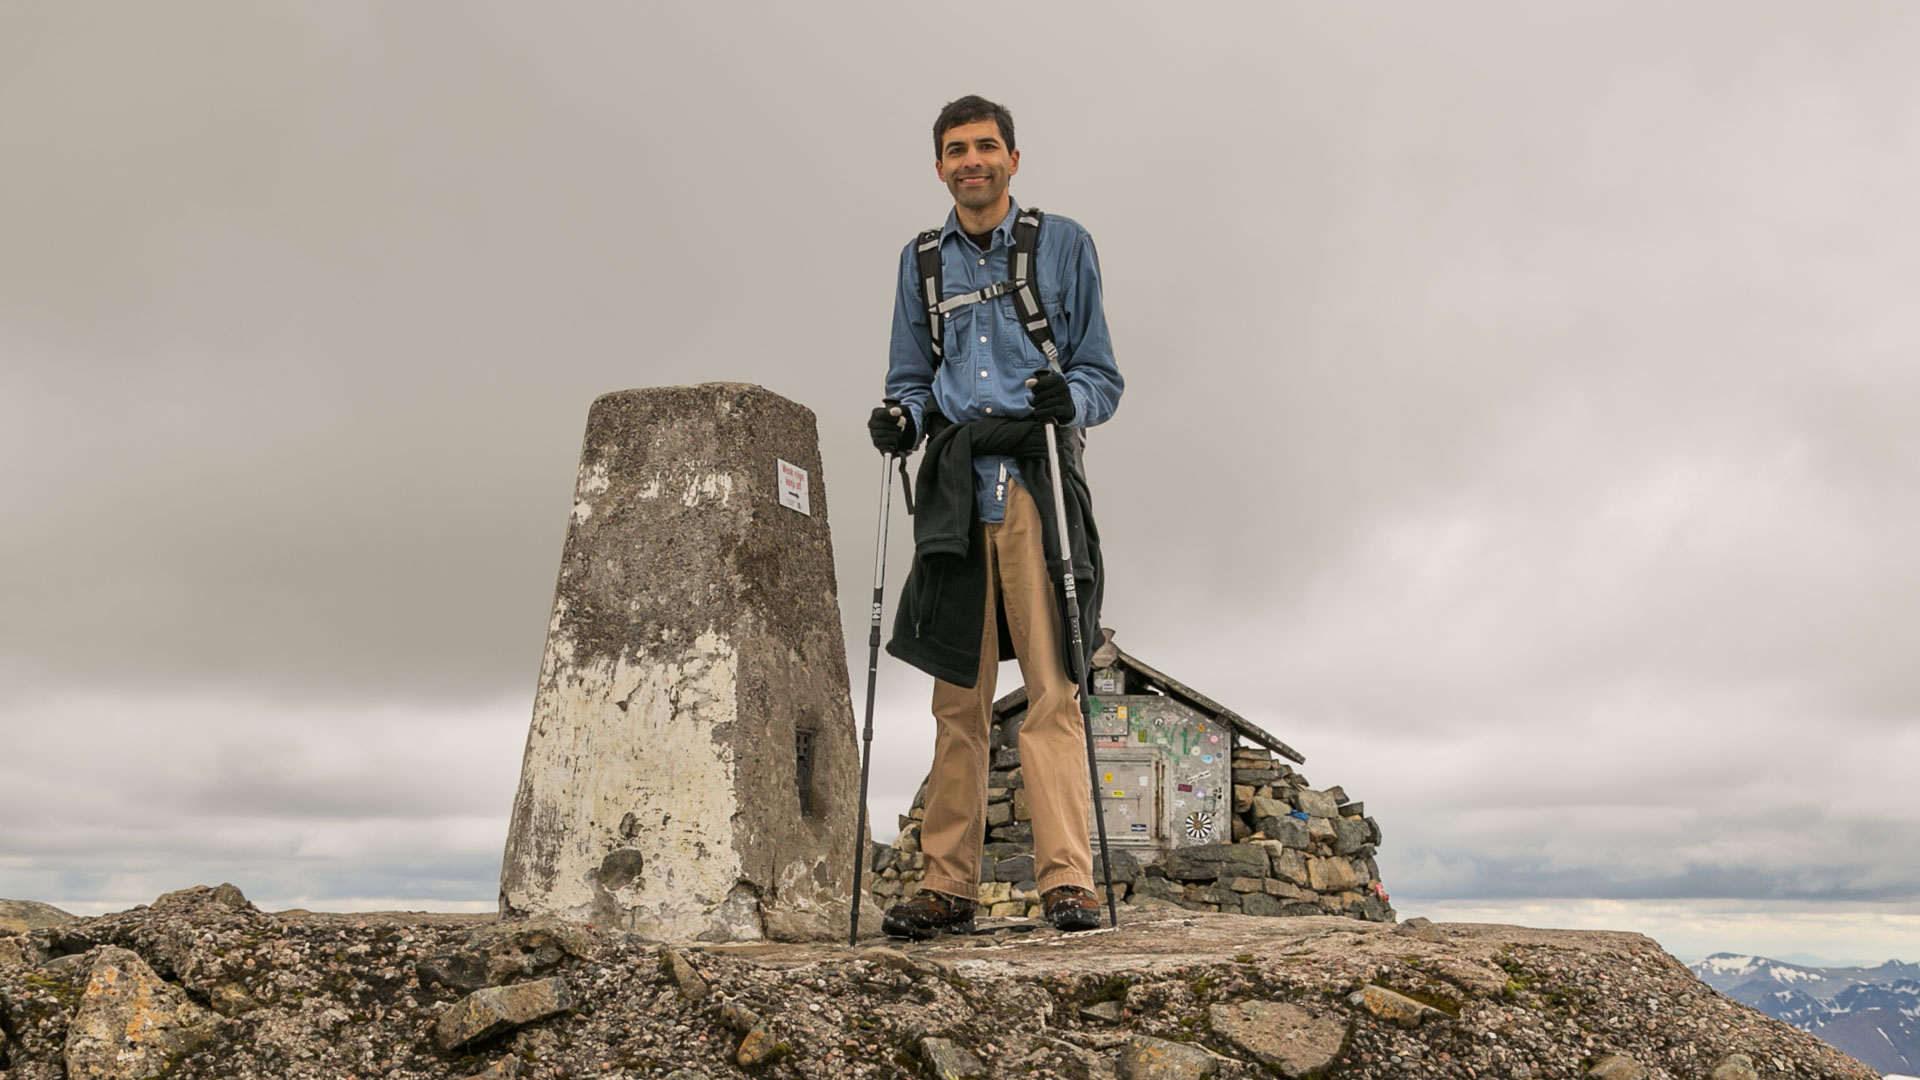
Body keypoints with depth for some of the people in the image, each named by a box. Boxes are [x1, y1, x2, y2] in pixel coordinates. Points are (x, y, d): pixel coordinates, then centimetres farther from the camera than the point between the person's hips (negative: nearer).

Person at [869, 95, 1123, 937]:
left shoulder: (1063, 245, 11)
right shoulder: (921, 259, 20)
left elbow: (1103, 377, 8)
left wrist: (1067, 398, -15)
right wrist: (901, 417, -1)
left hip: (1038, 482, -2)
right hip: (955, 488, 3)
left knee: (1052, 687, -10)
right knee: (959, 695, 1)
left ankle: (1066, 881, -9)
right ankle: (948, 885, 4)